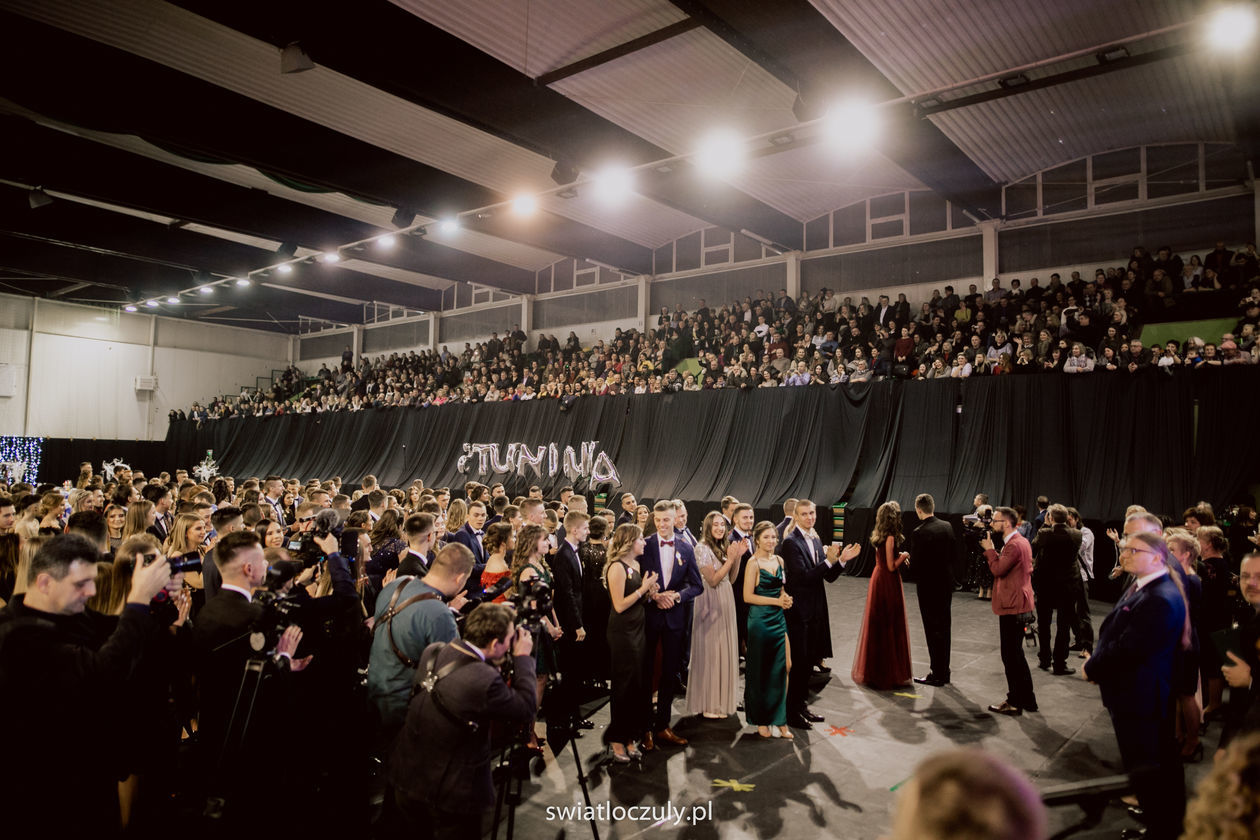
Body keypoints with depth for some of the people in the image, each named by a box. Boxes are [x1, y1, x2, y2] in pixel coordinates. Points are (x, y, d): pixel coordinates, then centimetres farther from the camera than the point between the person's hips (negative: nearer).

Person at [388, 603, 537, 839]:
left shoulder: (432, 652, -10)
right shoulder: (483, 681, -32)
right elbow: (526, 710, -17)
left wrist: (493, 663, 3)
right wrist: (523, 657, -9)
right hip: (449, 797, -6)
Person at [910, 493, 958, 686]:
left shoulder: (919, 533, -20)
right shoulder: (947, 526, 1)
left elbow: (916, 562, -18)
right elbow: (955, 555, 6)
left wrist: (906, 556, 1)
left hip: (929, 587, -7)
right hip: (946, 584, 7)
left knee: (933, 630, 2)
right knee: (944, 628, 16)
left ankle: (937, 675, 9)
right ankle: (944, 672, 26)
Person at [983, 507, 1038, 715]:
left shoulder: (1014, 545, -20)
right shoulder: (1022, 542, 14)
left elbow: (998, 569, -22)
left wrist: (989, 549, -12)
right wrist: (990, 551, 3)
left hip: (1012, 606, -11)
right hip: (1017, 604, 11)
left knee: (1011, 655, -2)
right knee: (1015, 654, 19)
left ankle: (1015, 702, 6)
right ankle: (1027, 699, 28)